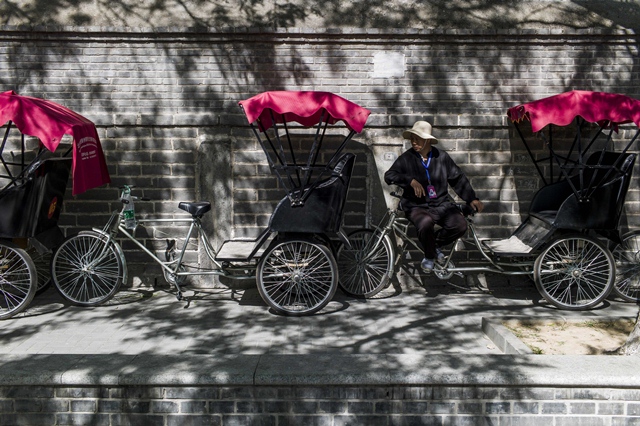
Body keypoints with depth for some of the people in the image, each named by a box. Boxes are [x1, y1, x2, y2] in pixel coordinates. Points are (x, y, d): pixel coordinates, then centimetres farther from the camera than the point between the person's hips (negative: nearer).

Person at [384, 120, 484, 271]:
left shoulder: (441, 157, 4)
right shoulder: (406, 158, -4)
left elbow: (458, 179, 10)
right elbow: (389, 176, -15)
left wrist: (472, 198, 2)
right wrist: (411, 181, -29)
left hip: (441, 204, 3)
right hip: (417, 206, -3)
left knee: (460, 225, -21)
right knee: (426, 223, -36)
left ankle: (436, 243, 12)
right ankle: (429, 256, -3)